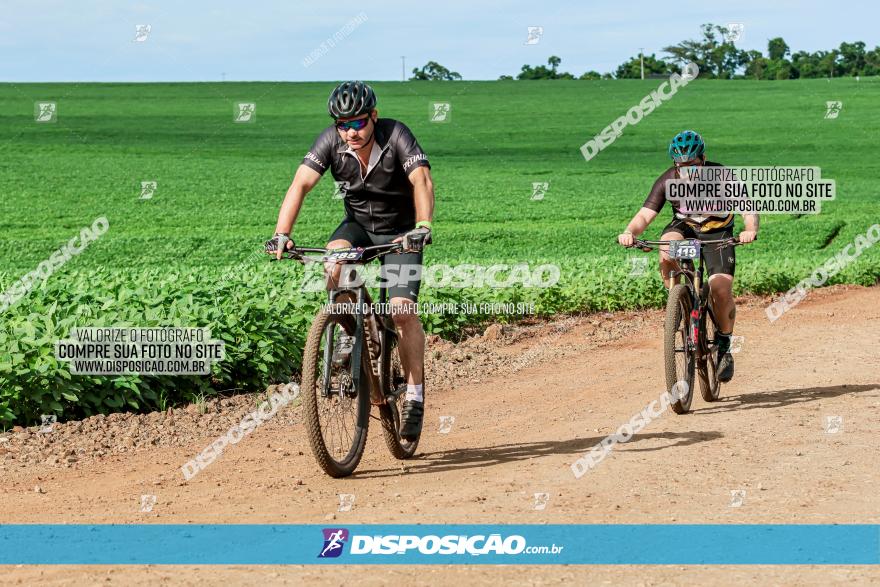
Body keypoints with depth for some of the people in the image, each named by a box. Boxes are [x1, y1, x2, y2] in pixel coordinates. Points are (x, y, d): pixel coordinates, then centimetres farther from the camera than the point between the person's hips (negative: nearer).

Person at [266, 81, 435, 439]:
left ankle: (415, 396, -6)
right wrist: (281, 234, -40)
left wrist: (422, 228, -54)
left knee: (402, 310, -18)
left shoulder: (396, 135, -25)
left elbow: (422, 181, -37)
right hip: (358, 224, 2)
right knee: (333, 261, -31)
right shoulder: (331, 141, -18)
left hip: (400, 231, -2)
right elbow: (301, 184, -26)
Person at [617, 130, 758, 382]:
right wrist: (629, 232, -47)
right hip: (684, 227, 1)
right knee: (667, 249, -35)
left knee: (722, 289, -20)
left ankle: (724, 347, 2)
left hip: (717, 233, -1)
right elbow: (645, 214, -25)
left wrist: (750, 229, -53)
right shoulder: (668, 180, -19)